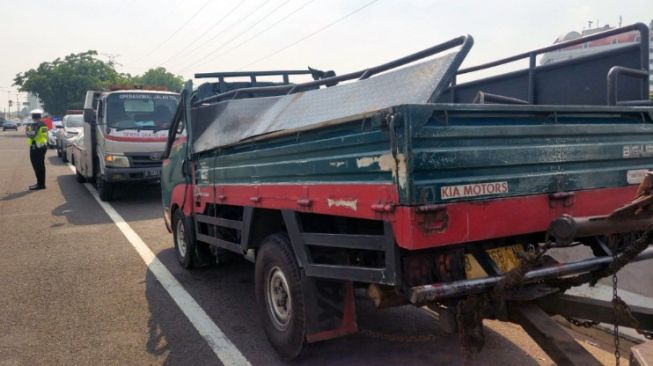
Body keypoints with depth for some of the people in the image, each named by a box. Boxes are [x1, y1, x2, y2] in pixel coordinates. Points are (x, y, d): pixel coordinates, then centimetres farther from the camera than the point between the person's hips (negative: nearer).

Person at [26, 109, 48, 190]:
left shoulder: (35, 125, -15)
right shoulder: (44, 125, 12)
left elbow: (31, 135, -21)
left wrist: (26, 130, -4)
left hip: (36, 148, -9)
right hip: (43, 146, 9)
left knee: (37, 166, -6)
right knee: (41, 166, 14)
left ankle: (40, 184, -6)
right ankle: (41, 183, 21)